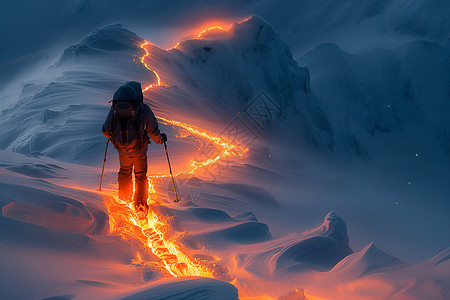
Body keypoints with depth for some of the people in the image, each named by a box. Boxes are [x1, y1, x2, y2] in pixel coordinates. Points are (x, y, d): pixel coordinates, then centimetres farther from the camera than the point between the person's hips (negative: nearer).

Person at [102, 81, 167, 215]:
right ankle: (140, 204, 19)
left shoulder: (115, 108, -5)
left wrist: (110, 136, 27)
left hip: (122, 150, 3)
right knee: (140, 175, 15)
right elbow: (153, 131, -9)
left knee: (125, 171, 26)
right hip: (139, 150, -3)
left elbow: (106, 130, 4)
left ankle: (125, 198, 40)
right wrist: (160, 139, 12)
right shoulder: (144, 109, -14)